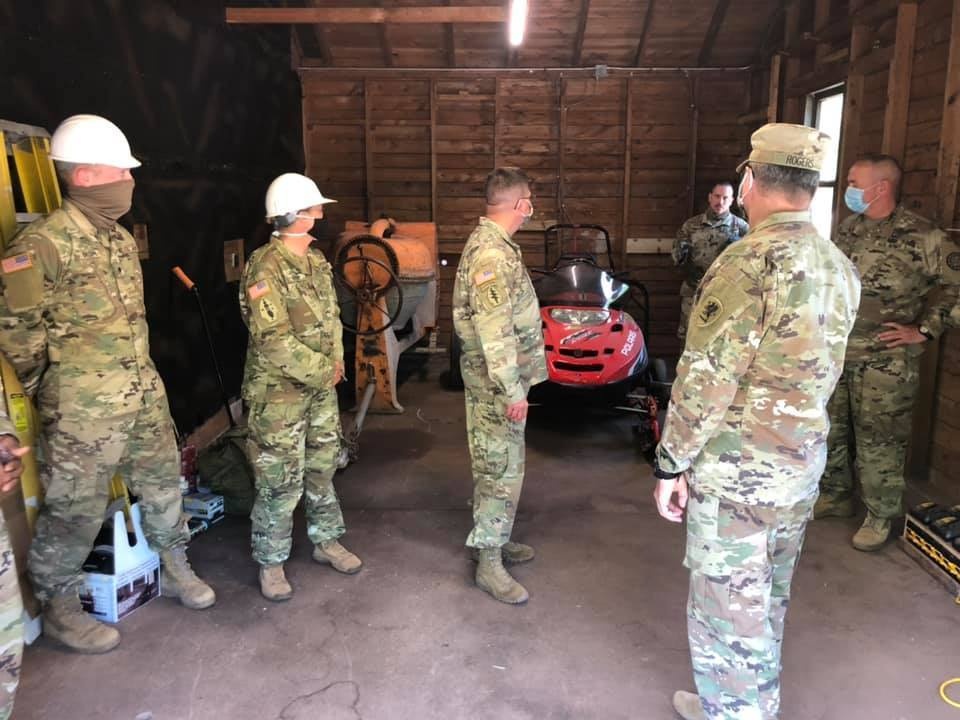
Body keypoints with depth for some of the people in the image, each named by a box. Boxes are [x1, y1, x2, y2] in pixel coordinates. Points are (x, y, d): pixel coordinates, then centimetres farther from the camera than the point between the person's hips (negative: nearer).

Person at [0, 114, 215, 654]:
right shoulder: (44, 244, -16)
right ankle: (60, 607, 26)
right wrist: (48, 388, -1)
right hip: (85, 412, -8)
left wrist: (143, 376, 19)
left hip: (145, 397, 8)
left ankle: (176, 569, 37)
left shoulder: (122, 240, 10)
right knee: (77, 510, 5)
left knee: (164, 484, 17)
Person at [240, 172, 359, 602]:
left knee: (322, 469, 18)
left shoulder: (317, 261, 8)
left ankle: (326, 541, 34)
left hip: (321, 387, 8)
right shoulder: (265, 266, -18)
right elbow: (272, 340, -22)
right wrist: (322, 371, -16)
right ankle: (270, 563, 17)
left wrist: (337, 360, 1)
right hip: (280, 391, -8)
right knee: (280, 481, 1)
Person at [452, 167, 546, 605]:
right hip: (496, 383, -10)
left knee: (498, 465, 19)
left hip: (496, 379, 10)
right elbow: (495, 332, -26)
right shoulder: (493, 255, -22)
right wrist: (513, 391, -22)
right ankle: (489, 563, 9)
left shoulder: (489, 242, 12)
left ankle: (492, 538, 33)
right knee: (501, 469, -2)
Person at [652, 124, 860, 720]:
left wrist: (671, 464, -11)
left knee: (727, 606, 6)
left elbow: (706, 380, -20)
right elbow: (823, 373, 13)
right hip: (803, 466, 8)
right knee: (768, 599, 22)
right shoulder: (840, 268, 6)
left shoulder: (750, 262, -19)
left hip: (736, 469, -8)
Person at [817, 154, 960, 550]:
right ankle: (835, 496, 34)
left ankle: (879, 516, 19)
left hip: (884, 361, -6)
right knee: (829, 429, 16)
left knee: (878, 439, 3)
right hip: (834, 353, 7)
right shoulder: (847, 227, 8)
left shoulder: (920, 235, -12)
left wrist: (924, 329, -12)